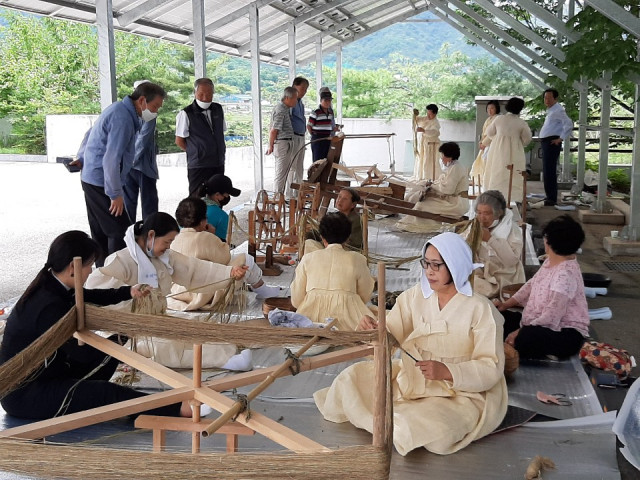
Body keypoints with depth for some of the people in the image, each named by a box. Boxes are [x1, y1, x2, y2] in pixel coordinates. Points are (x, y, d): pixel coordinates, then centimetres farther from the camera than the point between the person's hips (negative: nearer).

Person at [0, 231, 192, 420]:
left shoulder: (51, 286, -1)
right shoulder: (49, 308, -30)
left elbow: (89, 297, 19)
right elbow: (83, 352, -23)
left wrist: (129, 292, 7)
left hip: (41, 374, 10)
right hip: (23, 394, -10)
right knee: (106, 393, -22)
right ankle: (177, 409, -20)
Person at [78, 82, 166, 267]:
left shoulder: (119, 109, 11)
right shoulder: (123, 118, -21)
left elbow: (91, 134, 23)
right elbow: (111, 160, -25)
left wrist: (82, 159, 32)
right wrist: (116, 194, -21)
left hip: (92, 180, 10)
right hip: (101, 182, -10)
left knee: (101, 233, 15)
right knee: (120, 231, -10)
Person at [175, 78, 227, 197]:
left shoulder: (218, 110, 8)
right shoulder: (186, 114, -10)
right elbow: (179, 141, -4)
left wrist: (221, 150, 13)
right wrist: (194, 152, 2)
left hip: (218, 165, 6)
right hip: (198, 166, -6)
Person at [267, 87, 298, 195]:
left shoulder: (285, 109, 15)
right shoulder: (280, 111, -17)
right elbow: (273, 131, -18)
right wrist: (271, 146, -9)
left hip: (287, 144, 10)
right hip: (282, 144, -10)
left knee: (285, 173, 15)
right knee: (281, 174, -5)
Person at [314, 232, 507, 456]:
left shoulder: (480, 309, -17)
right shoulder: (416, 296, -2)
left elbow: (492, 368, -18)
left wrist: (447, 371, -31)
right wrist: (374, 330, -29)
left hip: (460, 394, -4)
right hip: (411, 378, 5)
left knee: (433, 431, -31)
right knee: (355, 377, -7)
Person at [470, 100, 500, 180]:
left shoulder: (497, 119, -11)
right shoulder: (488, 119, 18)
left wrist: (484, 143, -15)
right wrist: (481, 141, 3)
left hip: (491, 144, -10)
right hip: (485, 144, 10)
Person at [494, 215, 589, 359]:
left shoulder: (565, 275, -27)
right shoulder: (550, 261, 2)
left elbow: (550, 318, -28)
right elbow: (532, 285, 17)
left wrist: (520, 332, -22)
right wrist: (506, 304, 10)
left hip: (564, 334, -9)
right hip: (540, 324, 10)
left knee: (517, 340, -35)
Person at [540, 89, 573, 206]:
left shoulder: (557, 110, -11)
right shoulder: (551, 110, 18)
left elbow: (569, 124, -20)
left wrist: (561, 138, -20)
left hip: (552, 142, -10)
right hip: (546, 142, 10)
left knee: (549, 170, -12)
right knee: (547, 170, 14)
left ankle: (551, 198, -11)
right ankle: (550, 196, 21)